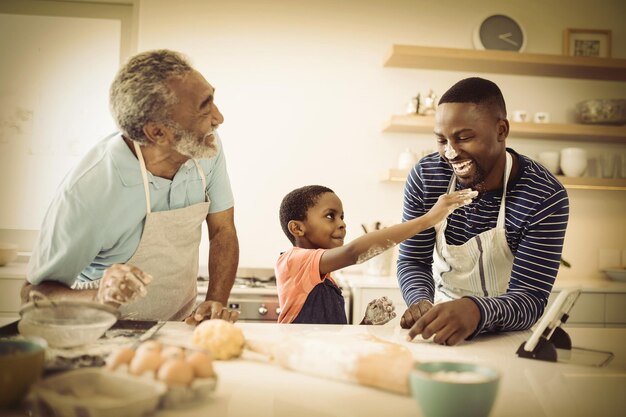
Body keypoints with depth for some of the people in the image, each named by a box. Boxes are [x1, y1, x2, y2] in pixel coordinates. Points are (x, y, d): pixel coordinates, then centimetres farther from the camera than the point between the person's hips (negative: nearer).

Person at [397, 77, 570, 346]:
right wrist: (421, 303, -28)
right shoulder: (425, 176, -11)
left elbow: (530, 298, -21)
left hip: (506, 334, -1)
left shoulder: (545, 198, -19)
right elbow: (413, 262, -6)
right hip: (442, 314, 2)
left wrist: (477, 311, -42)